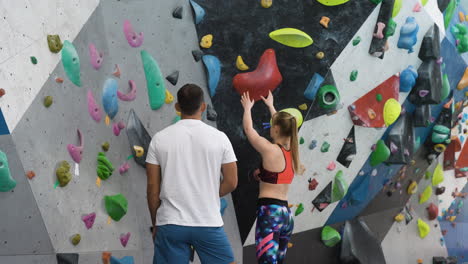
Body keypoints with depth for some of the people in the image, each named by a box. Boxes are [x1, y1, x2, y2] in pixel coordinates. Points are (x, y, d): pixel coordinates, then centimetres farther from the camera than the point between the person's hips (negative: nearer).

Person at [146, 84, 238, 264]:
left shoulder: (160, 138, 0)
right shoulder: (219, 137, -2)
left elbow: (152, 187, 1)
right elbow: (231, 182, 1)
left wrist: (155, 223, 12)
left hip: (170, 224, 1)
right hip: (209, 223, -1)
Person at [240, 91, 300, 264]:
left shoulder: (270, 149, -10)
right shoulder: (292, 151, 10)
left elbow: (248, 129, 6)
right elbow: (283, 126, 29)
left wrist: (247, 108, 23)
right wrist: (270, 106, 43)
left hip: (269, 213, -8)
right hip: (286, 214, 8)